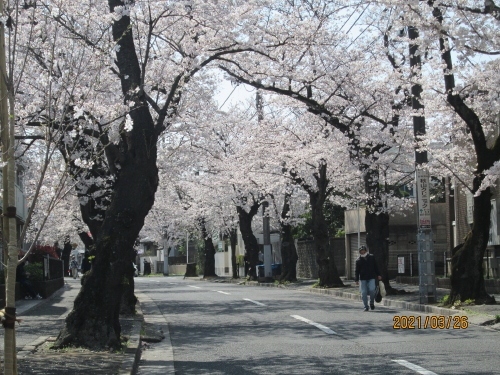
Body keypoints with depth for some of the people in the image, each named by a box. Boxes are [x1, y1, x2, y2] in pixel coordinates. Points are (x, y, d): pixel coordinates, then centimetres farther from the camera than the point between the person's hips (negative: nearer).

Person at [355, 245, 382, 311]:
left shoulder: (371, 257, 7)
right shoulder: (358, 260, 2)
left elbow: (375, 267, 15)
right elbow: (357, 271, 3)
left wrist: (378, 275, 11)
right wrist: (356, 280, -5)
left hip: (371, 278, 0)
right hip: (363, 279, 0)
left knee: (372, 290, -16)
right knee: (364, 292, -3)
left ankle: (372, 303, 9)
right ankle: (366, 307, 7)